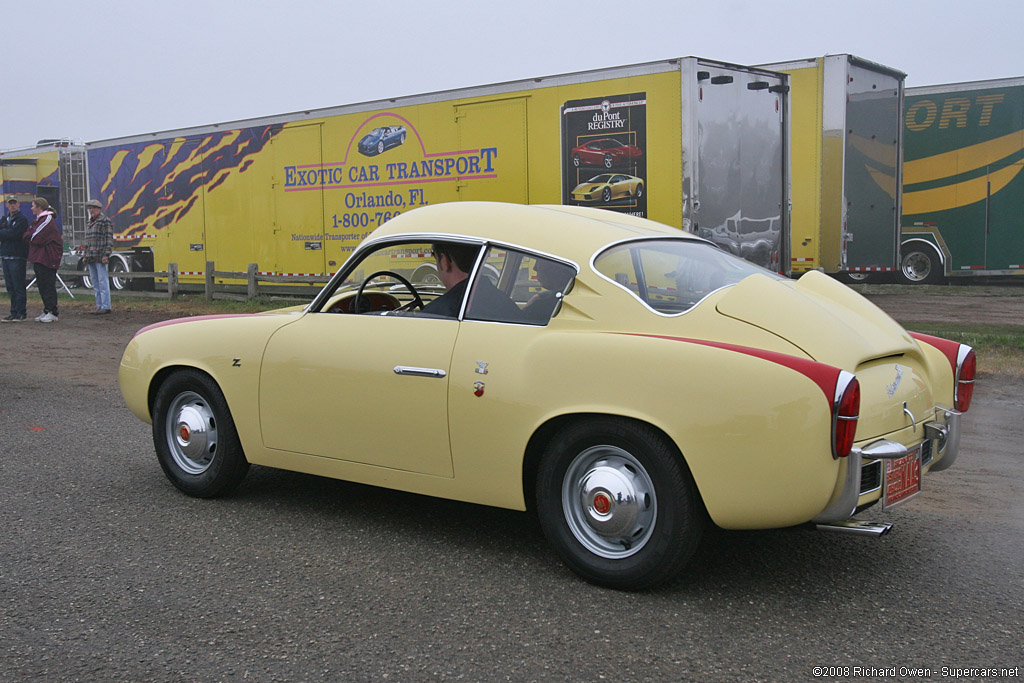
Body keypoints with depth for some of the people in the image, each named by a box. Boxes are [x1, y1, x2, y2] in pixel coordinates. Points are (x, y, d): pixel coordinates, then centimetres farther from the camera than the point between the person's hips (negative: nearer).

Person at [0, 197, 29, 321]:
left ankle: (20, 313, -2)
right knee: (10, 287, 9)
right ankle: (14, 312, 14)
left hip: (17, 256, -7)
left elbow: (13, 233, -16)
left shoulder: (22, 219, -4)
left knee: (18, 286, -6)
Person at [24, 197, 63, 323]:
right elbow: (28, 236, 15)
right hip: (39, 258, 9)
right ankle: (47, 311, 15)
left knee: (48, 285, -7)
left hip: (47, 259, -9)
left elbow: (36, 238, -16)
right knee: (42, 285, 10)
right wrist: (30, 236, -4)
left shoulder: (47, 220, -11)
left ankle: (52, 313, -5)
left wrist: (29, 237, 2)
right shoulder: (38, 220, 19)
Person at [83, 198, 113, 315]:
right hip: (90, 258, 9)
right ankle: (99, 306, 14)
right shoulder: (90, 223, 21)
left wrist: (106, 254, -18)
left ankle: (106, 307, -8)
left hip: (100, 257, -9)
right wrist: (86, 256, 20)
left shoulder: (105, 221, -3)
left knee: (103, 281, -9)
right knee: (95, 283, 9)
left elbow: (109, 238, -10)